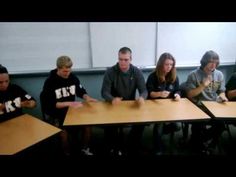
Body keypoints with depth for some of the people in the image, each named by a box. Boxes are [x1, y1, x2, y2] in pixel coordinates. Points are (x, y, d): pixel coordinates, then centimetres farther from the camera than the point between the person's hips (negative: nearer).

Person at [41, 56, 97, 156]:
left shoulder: (73, 77, 0)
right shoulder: (50, 82, -13)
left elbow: (81, 91, 11)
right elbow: (49, 104, -17)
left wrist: (87, 98, -13)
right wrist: (69, 103, -27)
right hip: (56, 113, -4)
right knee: (64, 131, -31)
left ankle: (85, 148, 4)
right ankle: (67, 152, -1)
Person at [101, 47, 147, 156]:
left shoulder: (137, 72, -4)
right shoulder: (110, 72, -10)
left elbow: (144, 90, -7)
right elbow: (104, 92, -14)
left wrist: (142, 97, -34)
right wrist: (112, 99, -39)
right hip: (114, 105, -1)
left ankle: (131, 147, 5)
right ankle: (114, 148, 3)